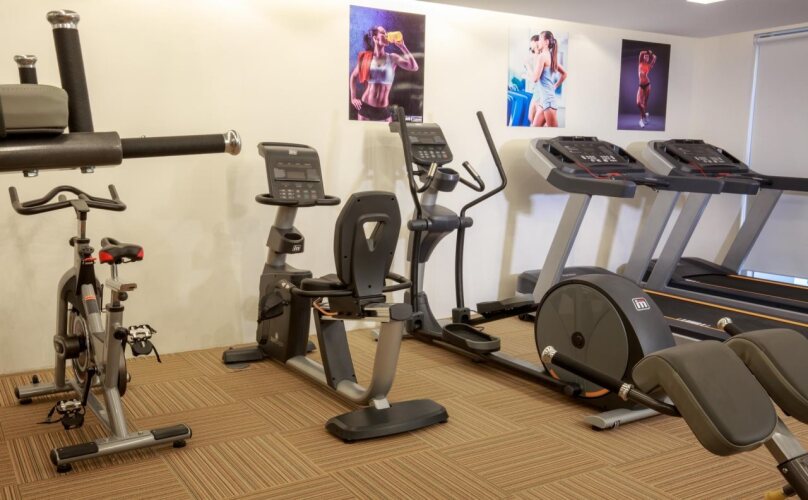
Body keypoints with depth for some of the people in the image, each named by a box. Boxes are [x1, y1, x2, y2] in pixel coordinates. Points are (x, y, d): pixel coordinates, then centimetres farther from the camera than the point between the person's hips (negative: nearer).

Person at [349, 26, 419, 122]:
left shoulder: (393, 58, -2)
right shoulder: (365, 57, 0)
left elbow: (414, 67, -16)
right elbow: (353, 76, 15)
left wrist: (402, 46, -14)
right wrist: (353, 98, 7)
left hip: (383, 110, 0)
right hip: (365, 107, 0)